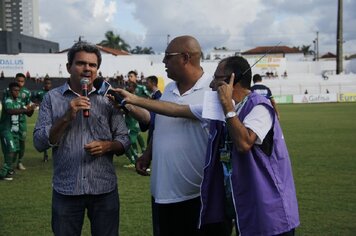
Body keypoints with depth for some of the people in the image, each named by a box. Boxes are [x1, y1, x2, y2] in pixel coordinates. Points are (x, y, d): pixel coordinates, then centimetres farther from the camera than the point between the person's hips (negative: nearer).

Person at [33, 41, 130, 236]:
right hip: (66, 190, -1)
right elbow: (39, 143, -6)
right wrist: (67, 117, -17)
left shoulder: (108, 98, 3)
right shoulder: (52, 98, 0)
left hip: (105, 189, 1)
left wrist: (107, 146, -16)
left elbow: (124, 140, 5)